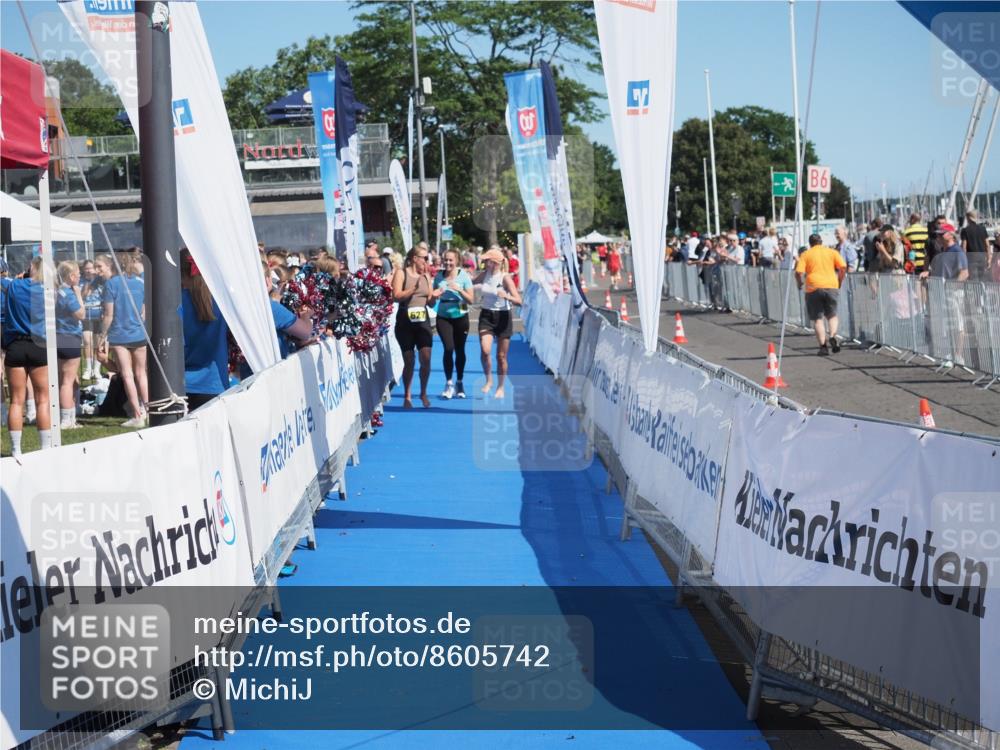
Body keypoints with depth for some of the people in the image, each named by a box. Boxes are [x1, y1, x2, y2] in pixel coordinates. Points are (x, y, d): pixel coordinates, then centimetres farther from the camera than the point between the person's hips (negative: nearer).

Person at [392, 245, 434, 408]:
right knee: (409, 361, 2)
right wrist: (414, 288, -22)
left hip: (423, 321, 3)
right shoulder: (401, 273, -1)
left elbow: (430, 301, 14)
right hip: (405, 322, -3)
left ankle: (423, 393, 12)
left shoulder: (426, 276, 12)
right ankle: (407, 396, 15)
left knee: (426, 359, -6)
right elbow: (397, 296, -13)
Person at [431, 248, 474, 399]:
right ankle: (449, 383, -4)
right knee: (448, 348, -13)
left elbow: (471, 299, -6)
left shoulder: (463, 276, -5)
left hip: (460, 317, 0)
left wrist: (458, 290, -19)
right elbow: (433, 298, 11)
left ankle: (459, 383, 23)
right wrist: (434, 295, -12)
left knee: (460, 350, 8)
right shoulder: (439, 276, 0)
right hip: (443, 317, 0)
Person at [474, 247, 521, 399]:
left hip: (503, 316, -3)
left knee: (501, 356, 5)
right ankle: (489, 380, 4)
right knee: (485, 350, -18)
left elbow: (518, 301, -19)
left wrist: (506, 296, -36)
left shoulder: (505, 278, -13)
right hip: (486, 316, 3)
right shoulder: (484, 275, 0)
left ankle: (500, 387, 23)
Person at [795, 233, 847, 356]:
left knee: (817, 318, 4)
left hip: (813, 288, -1)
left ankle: (823, 346, -3)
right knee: (832, 315, 16)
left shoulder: (805, 255, 6)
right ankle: (833, 336, -10)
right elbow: (843, 267, 1)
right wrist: (839, 282, 13)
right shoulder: (832, 252, 10)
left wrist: (800, 284, 13)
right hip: (831, 286, 1)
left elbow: (798, 272, -4)